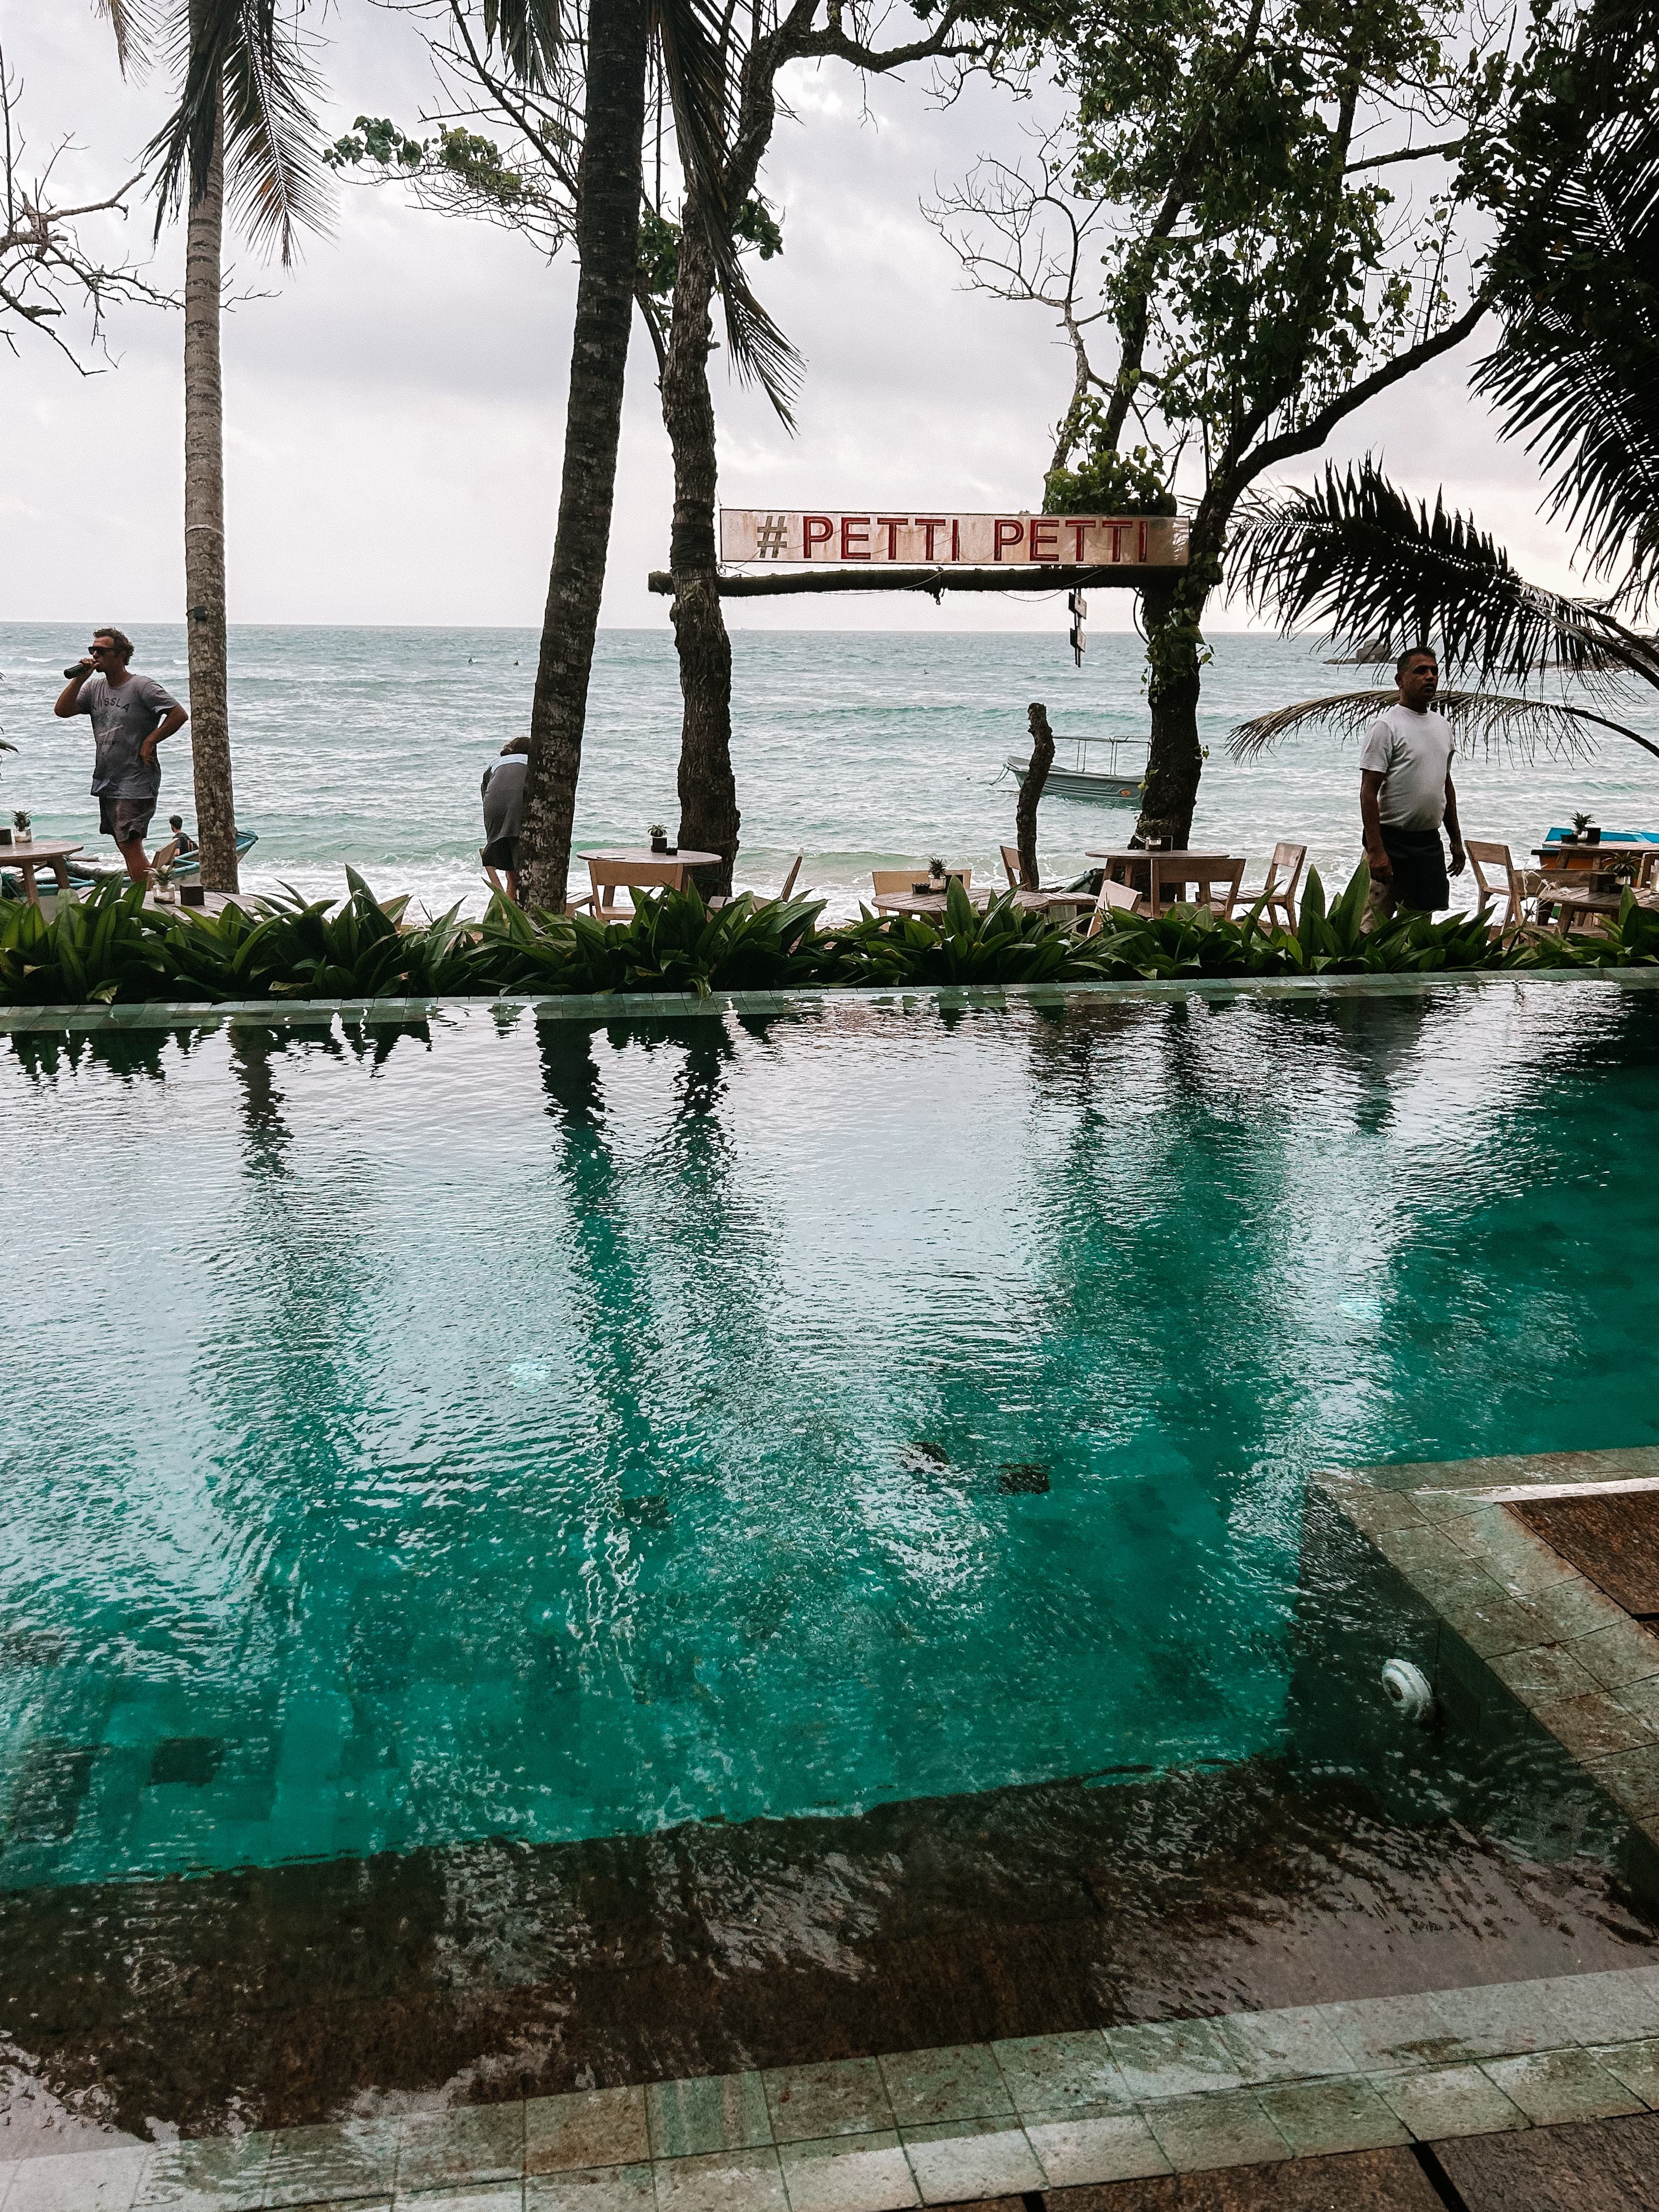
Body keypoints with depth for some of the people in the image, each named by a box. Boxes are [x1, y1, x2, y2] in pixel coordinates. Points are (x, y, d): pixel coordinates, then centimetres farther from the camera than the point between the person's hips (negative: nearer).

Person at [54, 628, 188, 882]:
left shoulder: (142, 687, -10)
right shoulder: (94, 687, 11)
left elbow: (179, 715, -15)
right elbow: (62, 710, 3)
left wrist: (149, 741, -14)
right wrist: (79, 678, -6)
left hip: (135, 784, -8)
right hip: (106, 783, 8)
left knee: (131, 846, -13)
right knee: (125, 847, 12)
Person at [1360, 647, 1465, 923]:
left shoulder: (1442, 725, 13)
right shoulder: (1387, 726, -11)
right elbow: (1369, 791, -15)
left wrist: (1456, 840, 20)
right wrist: (1376, 850, -22)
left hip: (1430, 842, 7)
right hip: (1393, 841, -7)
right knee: (1375, 925, -8)